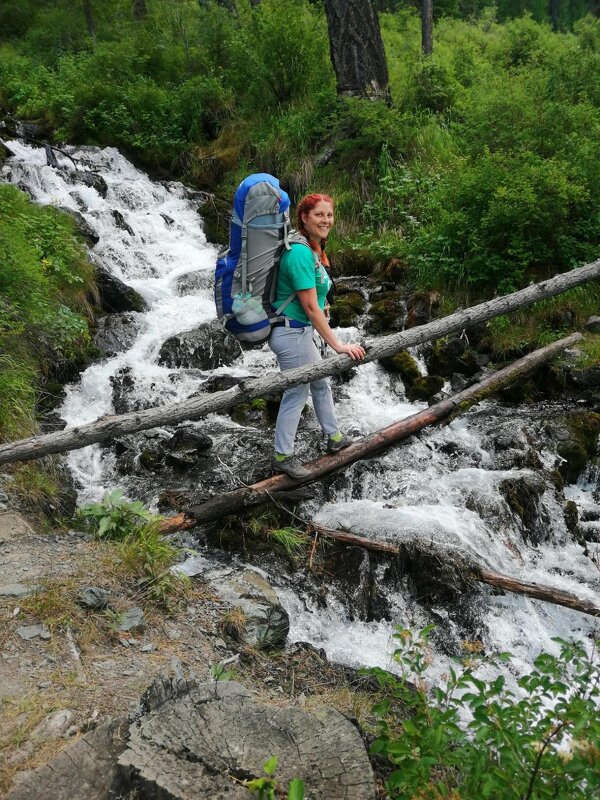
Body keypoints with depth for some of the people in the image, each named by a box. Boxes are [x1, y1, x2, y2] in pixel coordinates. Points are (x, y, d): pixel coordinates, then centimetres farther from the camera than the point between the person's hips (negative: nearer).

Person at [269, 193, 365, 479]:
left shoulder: (313, 249, 8)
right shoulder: (300, 253, -22)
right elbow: (311, 307, -25)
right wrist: (337, 345, -23)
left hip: (300, 332, 10)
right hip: (292, 333, -10)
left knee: (321, 382, 22)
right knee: (297, 393, 1)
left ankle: (334, 437, 41)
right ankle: (283, 456, 15)